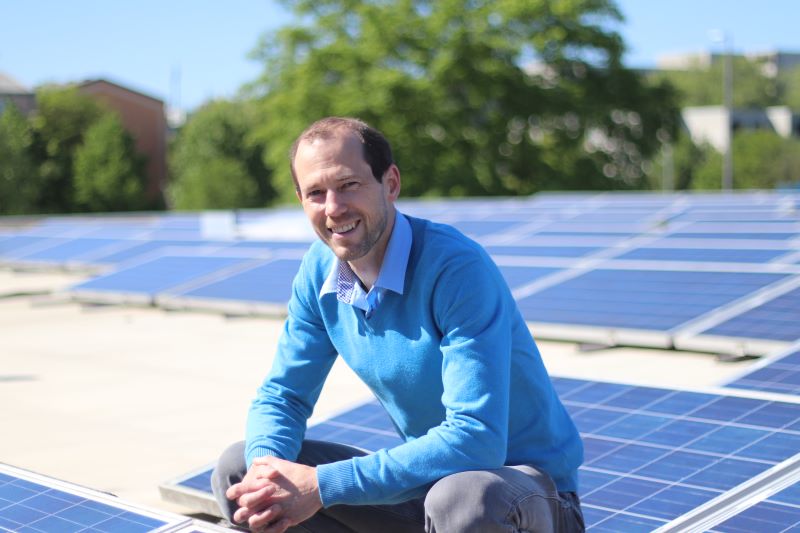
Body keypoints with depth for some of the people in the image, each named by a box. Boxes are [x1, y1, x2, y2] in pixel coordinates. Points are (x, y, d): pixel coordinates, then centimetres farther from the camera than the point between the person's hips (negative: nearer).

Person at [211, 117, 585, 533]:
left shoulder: (457, 268, -25)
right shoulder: (319, 270, -2)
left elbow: (476, 440, -32)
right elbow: (283, 394, 5)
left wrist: (323, 485, -32)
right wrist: (266, 466, -19)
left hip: (527, 487, -7)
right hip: (422, 480, 7)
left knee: (465, 499, -42)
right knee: (237, 472, -3)